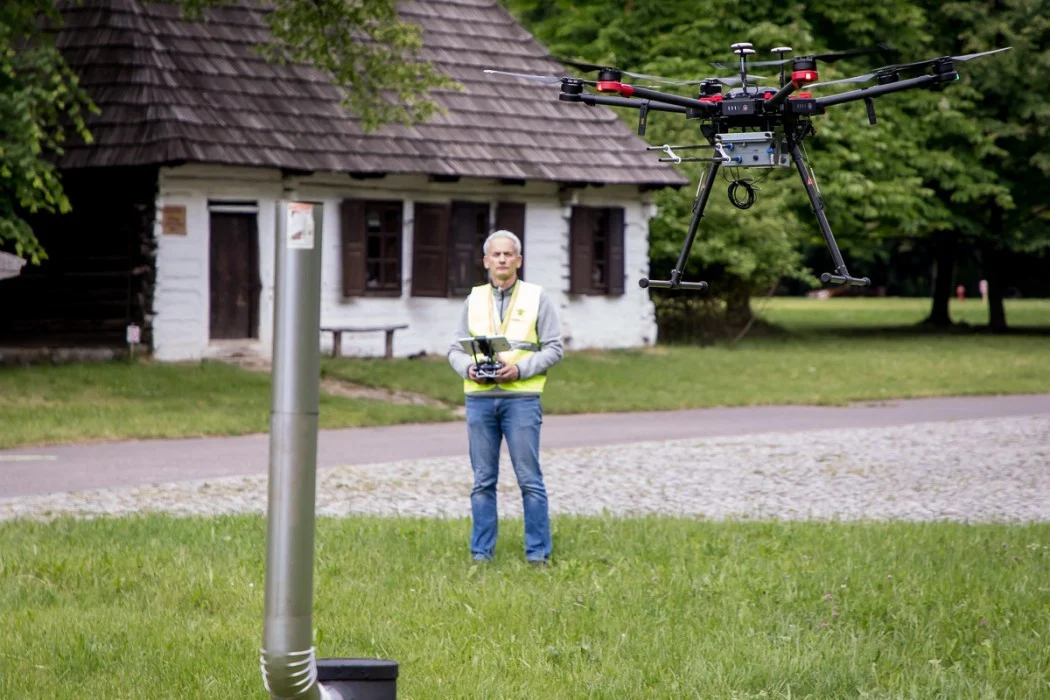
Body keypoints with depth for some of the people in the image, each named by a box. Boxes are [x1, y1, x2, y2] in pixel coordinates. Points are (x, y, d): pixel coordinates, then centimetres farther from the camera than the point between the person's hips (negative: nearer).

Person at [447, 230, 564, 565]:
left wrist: (520, 369, -13)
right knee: (483, 480, 6)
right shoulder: (474, 299, 12)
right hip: (479, 397, 3)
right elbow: (456, 349, 12)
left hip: (521, 397, -3)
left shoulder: (536, 298, 4)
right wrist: (469, 369, -9)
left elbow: (554, 348, 1)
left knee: (529, 479, -3)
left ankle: (538, 553, 2)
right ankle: (481, 553, 11)